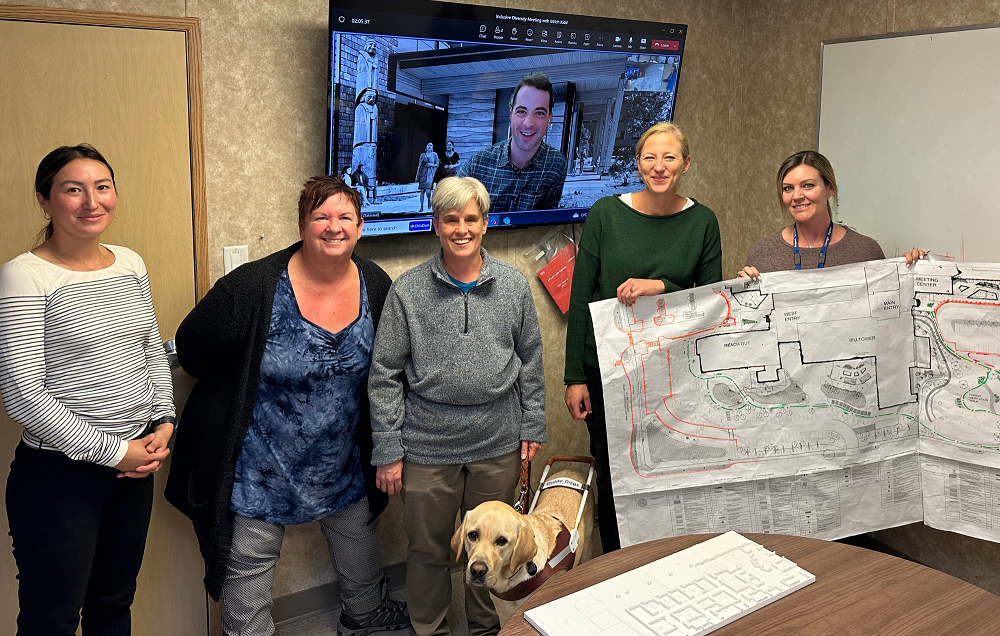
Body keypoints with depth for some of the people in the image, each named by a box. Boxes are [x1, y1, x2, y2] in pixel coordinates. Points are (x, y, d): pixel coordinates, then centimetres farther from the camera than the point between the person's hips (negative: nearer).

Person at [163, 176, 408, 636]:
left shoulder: (376, 286, -6)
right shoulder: (255, 287, -22)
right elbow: (193, 349, -10)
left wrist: (385, 448, 7)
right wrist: (241, 395, -1)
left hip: (343, 459, 5)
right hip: (260, 465, -5)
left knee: (358, 530, 26)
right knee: (249, 565, 8)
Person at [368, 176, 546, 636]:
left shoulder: (513, 284, 0)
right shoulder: (408, 290, -7)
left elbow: (531, 361, 9)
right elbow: (384, 376, -4)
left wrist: (532, 427, 8)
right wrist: (388, 451, -6)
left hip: (499, 446, 2)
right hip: (427, 448, -2)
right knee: (428, 550, 13)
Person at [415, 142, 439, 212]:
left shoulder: (434, 155, 5)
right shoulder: (423, 155, 7)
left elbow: (437, 164, 8)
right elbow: (420, 165, 9)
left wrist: (431, 164, -11)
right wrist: (417, 175, 6)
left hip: (430, 174, -2)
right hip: (423, 174, 2)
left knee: (428, 191, -15)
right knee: (422, 191, -1)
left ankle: (429, 200, 18)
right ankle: (421, 207, 5)